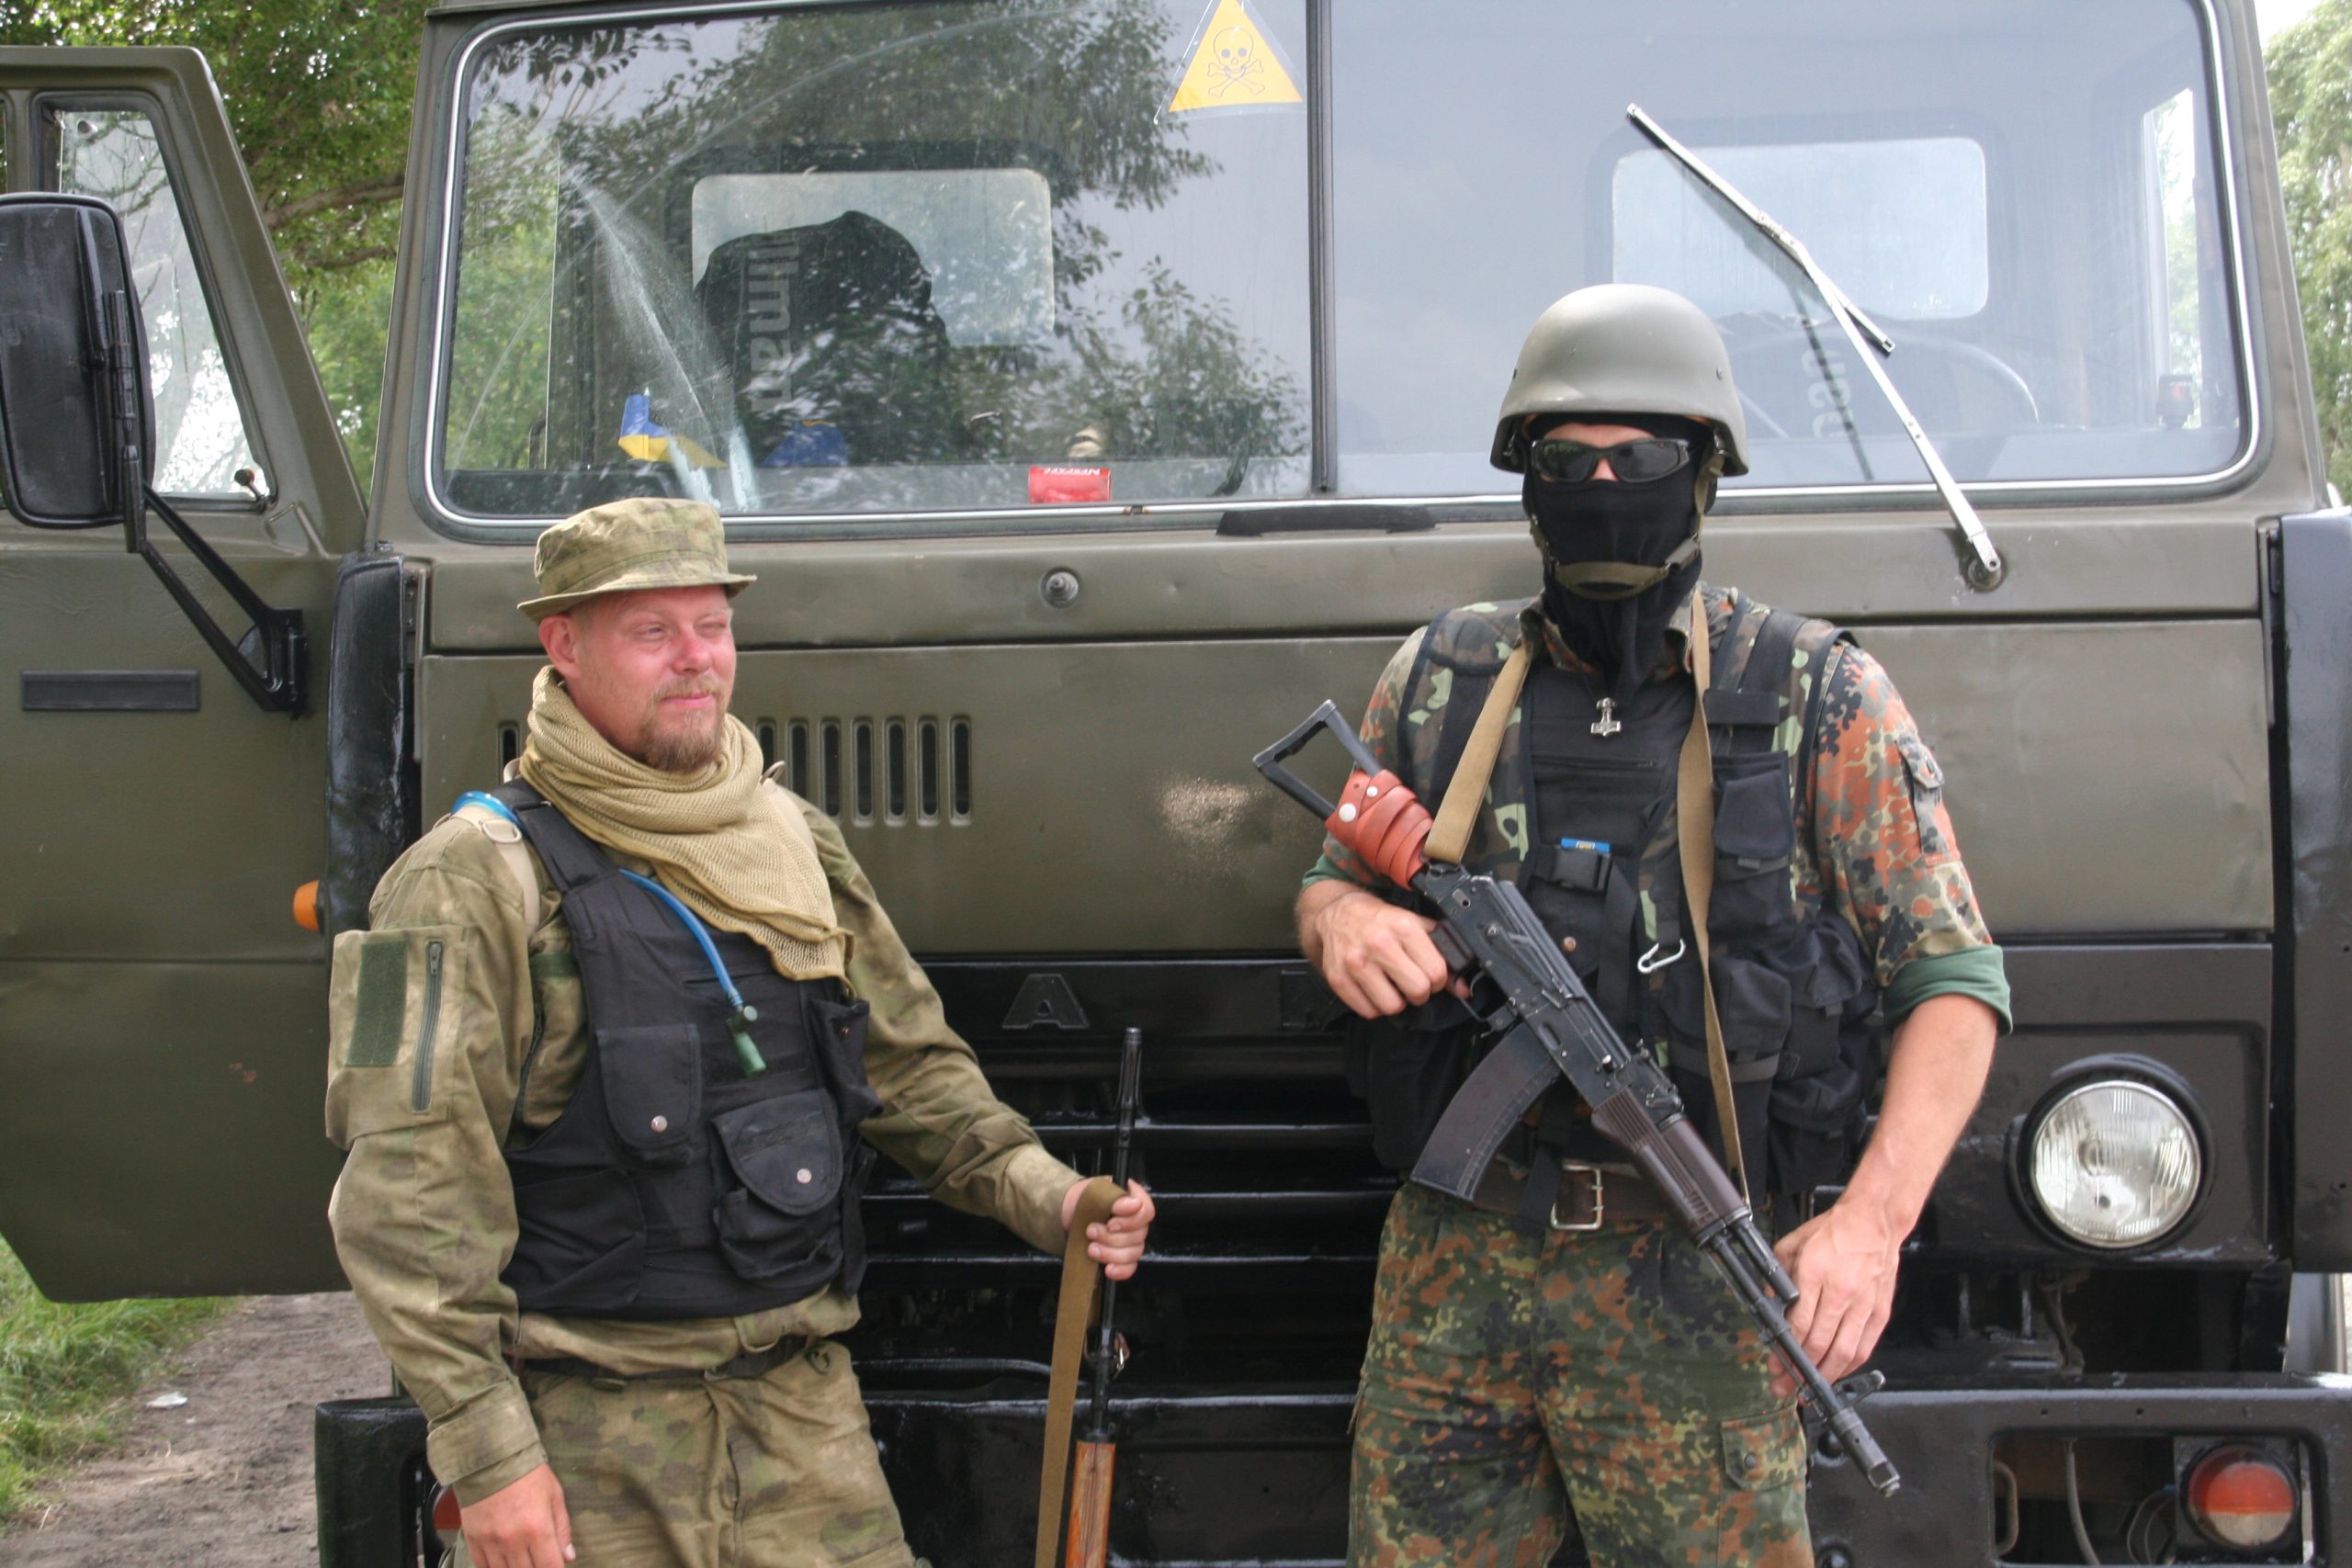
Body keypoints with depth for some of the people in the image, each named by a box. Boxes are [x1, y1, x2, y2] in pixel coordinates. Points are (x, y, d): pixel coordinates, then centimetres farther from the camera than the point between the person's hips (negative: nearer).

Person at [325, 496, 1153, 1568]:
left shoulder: (796, 844, 11)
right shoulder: (478, 881, -9)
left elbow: (913, 1066, 18)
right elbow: (409, 1184, -13)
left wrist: (1049, 1201, 2)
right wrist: (484, 1450, -17)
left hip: (803, 1401, 5)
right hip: (593, 1439, -5)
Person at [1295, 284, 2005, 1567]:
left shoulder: (1820, 698, 1)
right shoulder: (1443, 678, 10)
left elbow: (1953, 978, -1)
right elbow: (1333, 882, 21)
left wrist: (1872, 1220, -16)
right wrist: (1343, 923, -6)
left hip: (1692, 1287, -2)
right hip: (1452, 1267, 3)